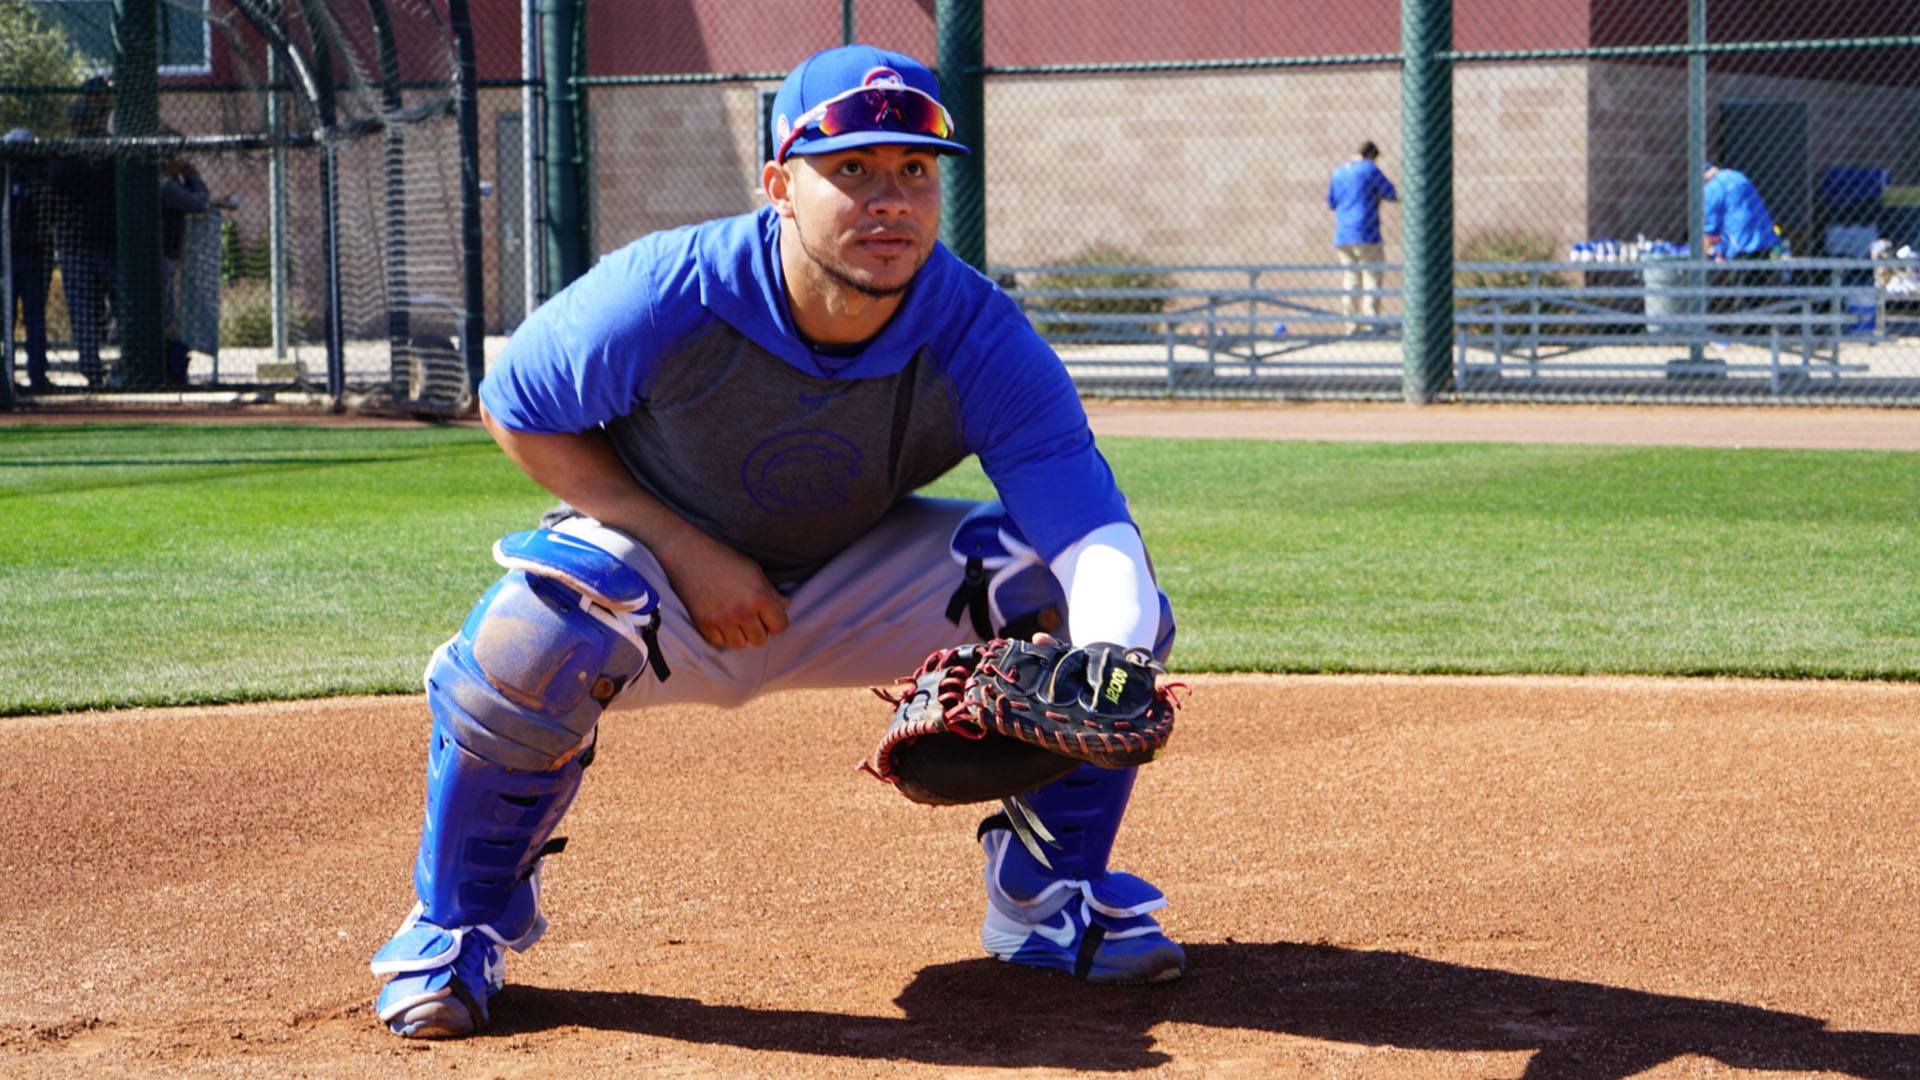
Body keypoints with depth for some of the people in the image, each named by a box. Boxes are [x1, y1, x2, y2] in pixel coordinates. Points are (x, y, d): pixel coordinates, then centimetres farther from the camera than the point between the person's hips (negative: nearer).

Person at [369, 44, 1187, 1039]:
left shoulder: (980, 339, -24)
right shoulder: (663, 296, -28)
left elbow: (1096, 530, -32)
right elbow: (515, 408, -12)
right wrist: (685, 552, -22)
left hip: (853, 587, 3)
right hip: (656, 561, -2)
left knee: (1113, 606, -15)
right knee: (528, 651, -37)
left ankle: (1046, 900, 8)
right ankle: (458, 923, -7)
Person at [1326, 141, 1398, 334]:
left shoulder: (1338, 172, 14)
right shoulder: (1368, 169, -6)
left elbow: (1331, 203, 20)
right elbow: (1390, 193, -4)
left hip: (1342, 236, 6)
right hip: (1365, 234, -6)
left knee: (1349, 279, 8)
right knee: (1371, 277, -1)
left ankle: (1350, 324, 5)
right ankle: (1371, 322, -6)